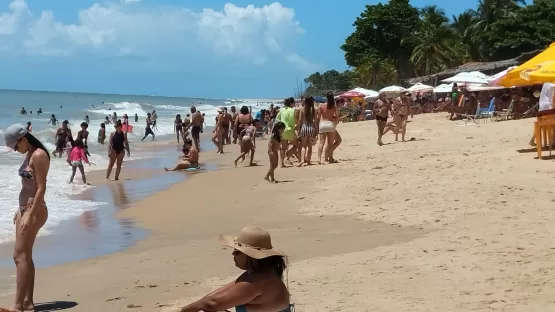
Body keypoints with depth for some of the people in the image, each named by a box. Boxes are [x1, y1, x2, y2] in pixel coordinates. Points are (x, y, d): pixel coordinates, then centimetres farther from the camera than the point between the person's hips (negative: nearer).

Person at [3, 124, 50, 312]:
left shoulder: (39, 155, -16)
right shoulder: (29, 155, 13)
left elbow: (41, 188, -20)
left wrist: (30, 215, -22)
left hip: (34, 210, -10)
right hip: (24, 208, 10)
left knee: (20, 256, -10)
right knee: (25, 256, 10)